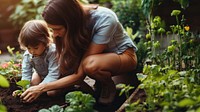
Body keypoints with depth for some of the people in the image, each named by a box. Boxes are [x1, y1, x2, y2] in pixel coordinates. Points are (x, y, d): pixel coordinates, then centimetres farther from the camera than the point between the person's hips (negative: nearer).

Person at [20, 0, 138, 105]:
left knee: (91, 65, -37)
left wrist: (42, 88, -32)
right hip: (98, 56, 6)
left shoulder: (104, 20, -36)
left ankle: (109, 86, -6)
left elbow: (80, 74, -34)